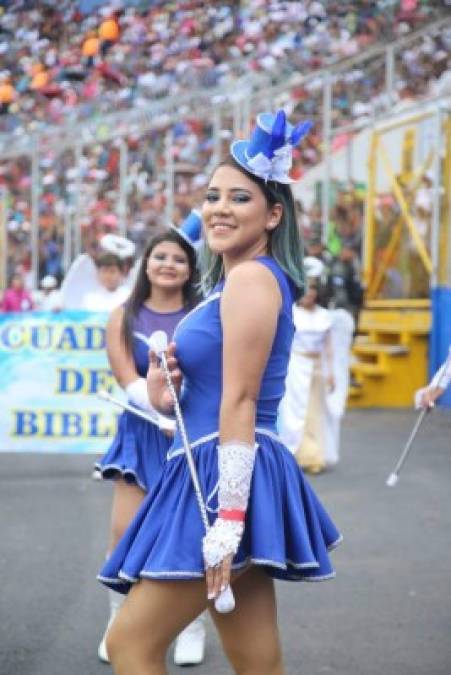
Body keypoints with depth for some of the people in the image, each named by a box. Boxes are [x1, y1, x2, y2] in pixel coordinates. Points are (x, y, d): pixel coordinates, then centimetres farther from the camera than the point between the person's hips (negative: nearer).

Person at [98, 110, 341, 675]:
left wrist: (227, 518, -21)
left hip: (227, 478, -10)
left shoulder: (251, 276, -11)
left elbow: (240, 402, -18)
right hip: (217, 473, 10)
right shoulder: (235, 280, 20)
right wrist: (168, 391, 2)